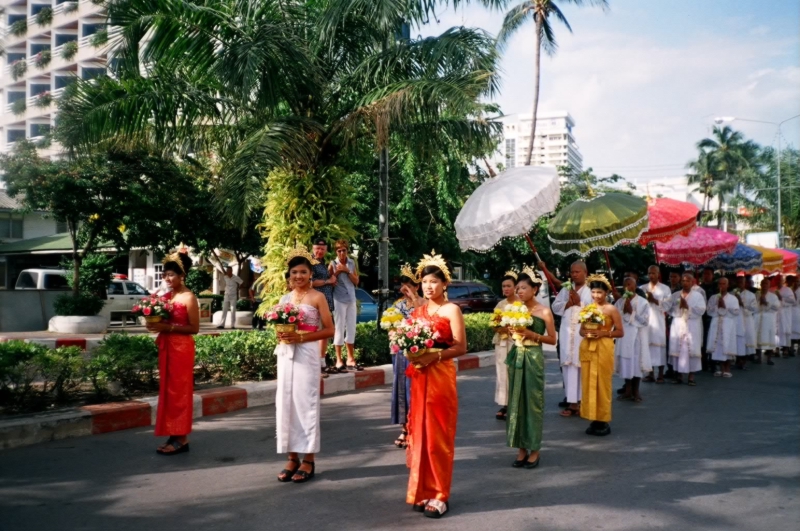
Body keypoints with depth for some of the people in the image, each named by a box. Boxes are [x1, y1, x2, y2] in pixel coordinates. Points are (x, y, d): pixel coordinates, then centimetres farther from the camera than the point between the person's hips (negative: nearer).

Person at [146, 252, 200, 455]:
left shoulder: (189, 298, -11)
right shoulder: (166, 296, 12)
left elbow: (194, 328, -14)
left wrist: (168, 327, -21)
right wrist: (155, 324, -1)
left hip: (181, 349, -8)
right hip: (166, 348, 8)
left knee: (179, 391, -4)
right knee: (167, 391, 10)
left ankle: (181, 439, 2)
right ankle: (173, 436, 17)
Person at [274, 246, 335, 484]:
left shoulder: (317, 297, -3)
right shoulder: (285, 298, 12)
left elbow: (329, 330, -6)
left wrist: (301, 337, -16)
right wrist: (280, 335, -3)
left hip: (307, 354, -5)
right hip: (285, 354, 5)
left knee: (306, 403, -3)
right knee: (285, 402, 4)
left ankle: (309, 459, 6)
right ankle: (292, 457, 13)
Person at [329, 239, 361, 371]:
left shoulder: (352, 263, 8)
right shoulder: (333, 264, -3)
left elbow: (356, 281, 7)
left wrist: (347, 271, -7)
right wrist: (337, 272, -15)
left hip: (351, 299, 4)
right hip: (339, 300, -4)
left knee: (351, 329, 7)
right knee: (339, 329, -3)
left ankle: (351, 359, 15)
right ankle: (339, 360, 1)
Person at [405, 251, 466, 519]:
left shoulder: (451, 310, -6)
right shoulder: (418, 310, 12)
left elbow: (461, 347, -12)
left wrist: (434, 355, -23)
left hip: (440, 376, -6)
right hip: (419, 377, 6)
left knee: (438, 434, -2)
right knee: (420, 431, 8)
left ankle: (440, 495, 7)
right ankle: (423, 491, 18)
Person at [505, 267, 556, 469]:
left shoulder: (544, 311, -5)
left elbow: (552, 339, -3)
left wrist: (533, 334, -14)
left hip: (533, 359, -5)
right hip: (516, 357, 5)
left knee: (533, 401, 1)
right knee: (516, 401, 6)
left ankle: (534, 450, 11)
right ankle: (521, 448, 15)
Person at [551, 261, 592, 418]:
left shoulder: (591, 291, -1)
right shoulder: (565, 290, 15)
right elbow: (555, 306, 9)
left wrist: (579, 303, -10)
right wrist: (567, 304, -6)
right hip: (567, 333, 4)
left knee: (583, 367, -5)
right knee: (569, 367, 2)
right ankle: (572, 402, 4)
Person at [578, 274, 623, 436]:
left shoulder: (611, 309, -3)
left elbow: (620, 332, -4)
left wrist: (604, 333, -17)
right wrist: (586, 333, -7)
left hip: (603, 348, -4)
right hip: (587, 348, 4)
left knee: (603, 383, -1)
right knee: (589, 383, 5)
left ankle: (603, 421, 8)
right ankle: (593, 419, 13)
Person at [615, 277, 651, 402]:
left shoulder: (643, 302, -2)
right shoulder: (619, 302, 8)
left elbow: (644, 320, -8)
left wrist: (632, 312, -13)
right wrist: (623, 311, -11)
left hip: (637, 337, -3)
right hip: (624, 336, 3)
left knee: (636, 363, 0)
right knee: (625, 363, 6)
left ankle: (635, 391, 11)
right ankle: (628, 390, 16)